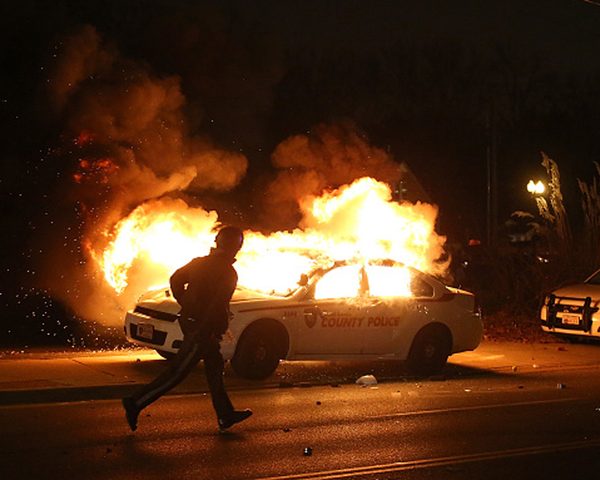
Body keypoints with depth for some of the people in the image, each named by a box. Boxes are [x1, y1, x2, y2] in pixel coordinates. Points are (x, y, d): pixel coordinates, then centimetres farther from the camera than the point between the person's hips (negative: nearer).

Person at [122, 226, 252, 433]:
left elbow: (175, 280, 14)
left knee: (215, 367, 17)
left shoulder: (200, 262, 7)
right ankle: (136, 403, -1)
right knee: (177, 372, -3)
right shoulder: (228, 272, -16)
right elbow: (217, 306, -23)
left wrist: (186, 305, 19)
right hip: (203, 330, -9)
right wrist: (216, 331, -15)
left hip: (190, 320, 9)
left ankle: (226, 416, 25)